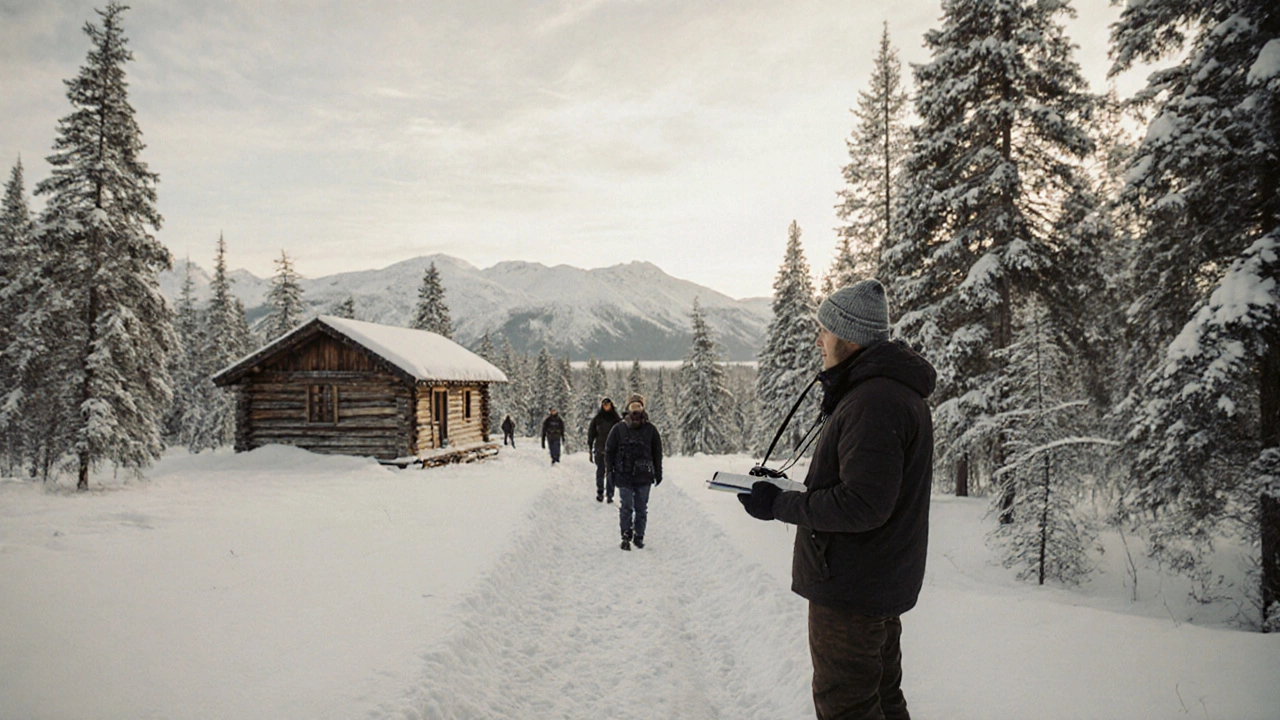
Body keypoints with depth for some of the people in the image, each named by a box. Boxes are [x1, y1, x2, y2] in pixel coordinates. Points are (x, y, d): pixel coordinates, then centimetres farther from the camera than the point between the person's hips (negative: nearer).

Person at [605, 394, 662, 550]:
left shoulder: (650, 429, 4)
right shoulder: (619, 429, 0)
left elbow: (657, 452, 11)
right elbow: (609, 450, 6)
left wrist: (658, 472, 10)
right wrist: (610, 470, 1)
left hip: (644, 476, 1)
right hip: (624, 476, -1)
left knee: (642, 508, 7)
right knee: (626, 507, -1)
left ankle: (639, 536, 17)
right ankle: (626, 536, 6)